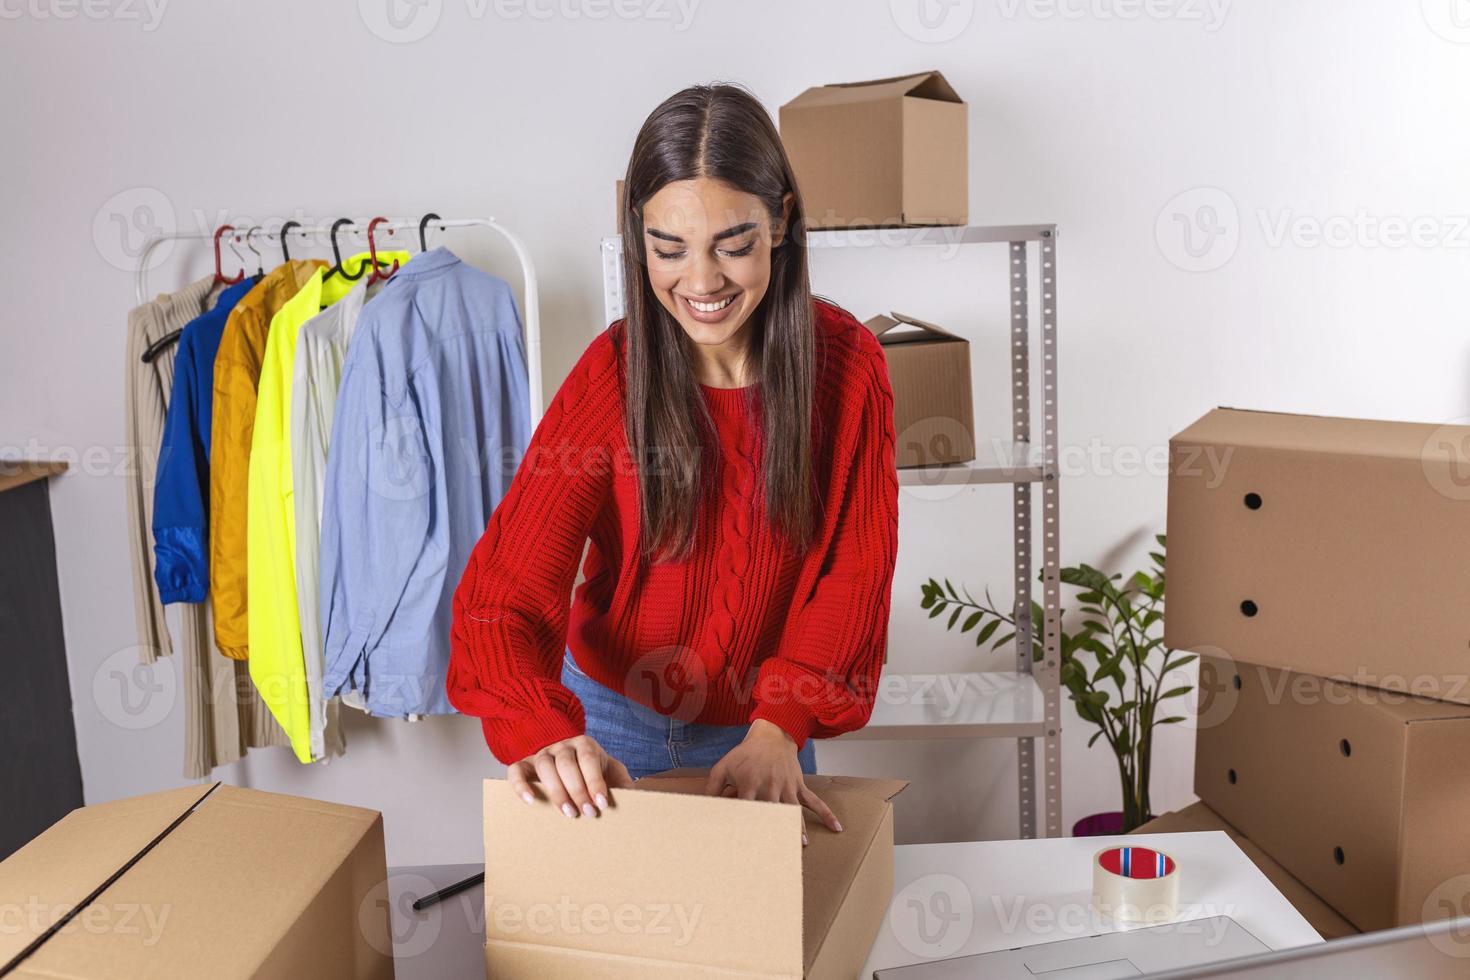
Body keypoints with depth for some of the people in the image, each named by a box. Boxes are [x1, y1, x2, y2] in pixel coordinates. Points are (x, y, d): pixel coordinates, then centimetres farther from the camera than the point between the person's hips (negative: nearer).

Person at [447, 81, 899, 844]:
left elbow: (854, 570, -14)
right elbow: (506, 588, -23)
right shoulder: (612, 375, -17)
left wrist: (780, 727, -29)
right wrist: (543, 732, -42)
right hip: (613, 725, -1)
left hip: (763, 731, 1)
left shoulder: (846, 363, -14)